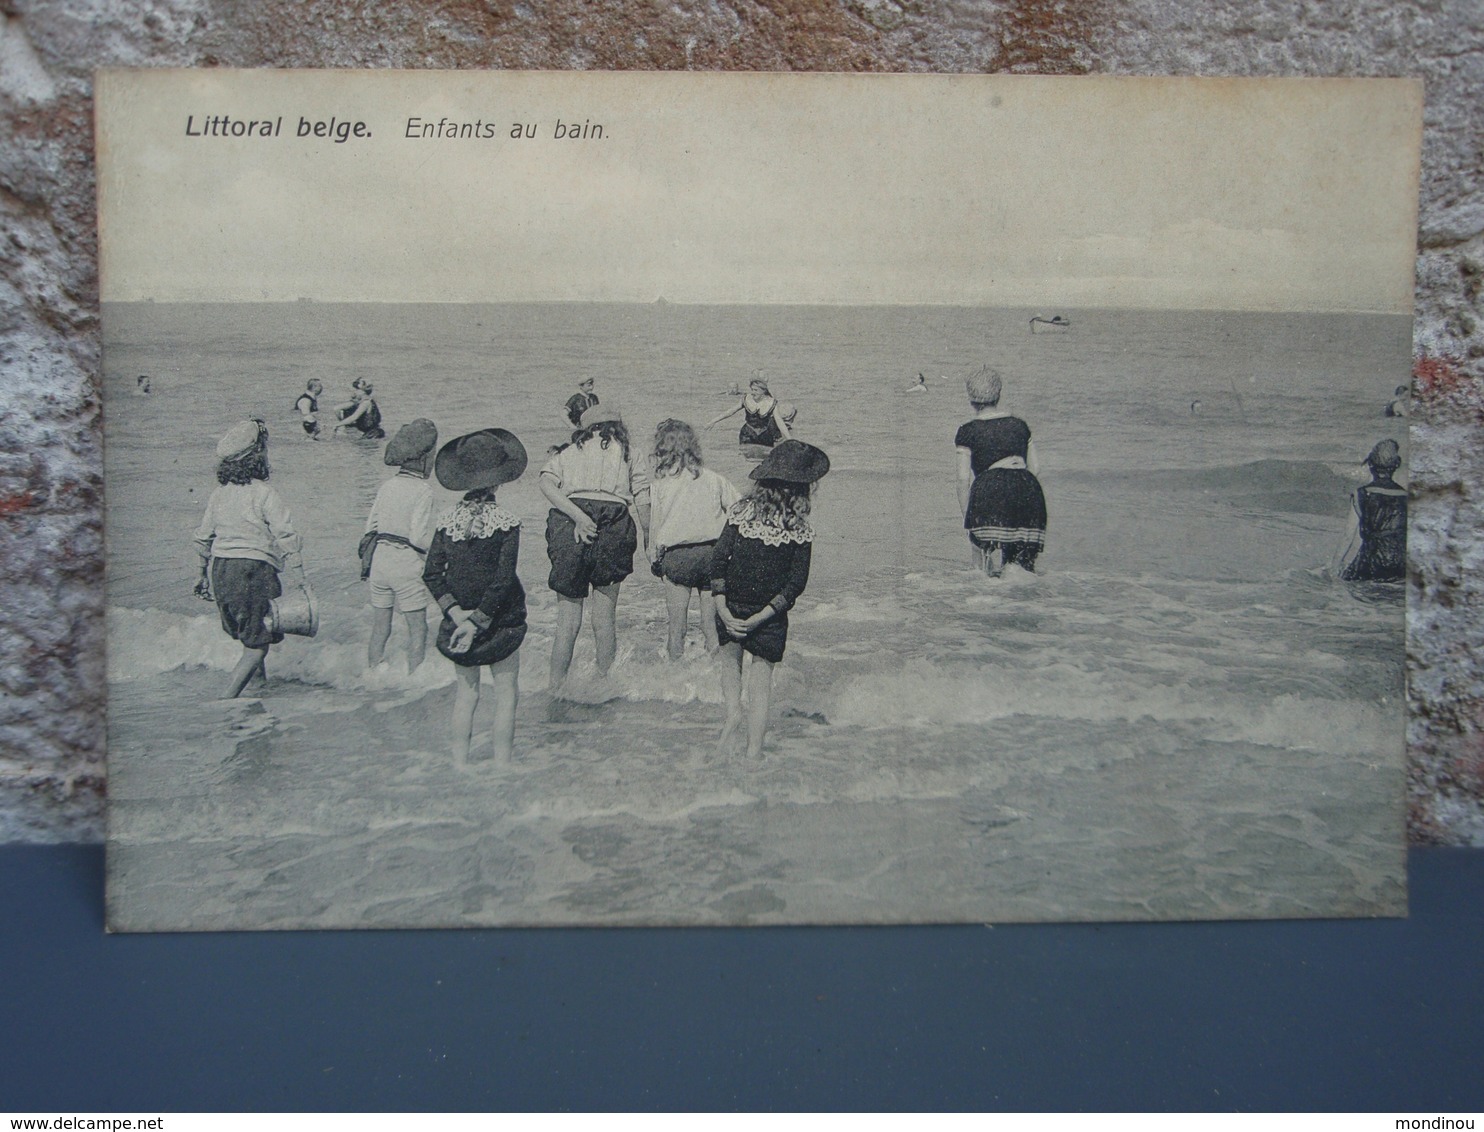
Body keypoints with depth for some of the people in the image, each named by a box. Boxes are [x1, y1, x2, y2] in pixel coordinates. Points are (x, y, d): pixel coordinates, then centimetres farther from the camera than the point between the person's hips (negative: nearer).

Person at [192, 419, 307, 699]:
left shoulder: (218, 494, 8)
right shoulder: (264, 494, -12)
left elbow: (203, 539, 17)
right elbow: (287, 539, -16)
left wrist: (204, 575, 30)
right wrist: (300, 581, -12)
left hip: (220, 570, 7)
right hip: (254, 570, -7)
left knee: (245, 633, 26)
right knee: (258, 644, 0)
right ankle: (228, 698, -8)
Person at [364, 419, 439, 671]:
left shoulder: (388, 486, 6)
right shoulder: (422, 491, -13)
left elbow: (370, 527, 9)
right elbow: (419, 537, -18)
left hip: (380, 560, 6)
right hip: (407, 565, -6)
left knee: (379, 629, 16)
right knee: (418, 629, 7)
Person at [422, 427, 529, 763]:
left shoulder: (448, 521, -3)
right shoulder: (506, 523, -14)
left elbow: (431, 575, -6)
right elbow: (503, 580, -18)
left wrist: (458, 614, -9)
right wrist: (477, 623, -14)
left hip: (459, 619, 4)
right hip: (501, 621, -4)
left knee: (466, 692, 15)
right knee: (506, 692, 9)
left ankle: (459, 764, 17)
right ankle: (502, 765, 10)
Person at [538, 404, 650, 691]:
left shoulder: (566, 452, 19)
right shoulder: (625, 452, 16)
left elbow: (546, 484, 0)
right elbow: (642, 498, 5)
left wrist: (577, 516, -9)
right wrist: (649, 539, 9)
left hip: (567, 525, 1)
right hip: (613, 527, -1)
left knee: (568, 619, 9)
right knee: (604, 619, 9)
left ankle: (555, 689, 11)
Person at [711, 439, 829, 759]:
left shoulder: (741, 510, -5)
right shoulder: (799, 527, -8)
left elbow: (718, 559, -7)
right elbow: (796, 582, -10)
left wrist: (722, 608, -6)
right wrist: (760, 618, -9)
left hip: (731, 608, 1)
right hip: (770, 619, -1)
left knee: (730, 654, 27)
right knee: (761, 676, 10)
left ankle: (732, 711, 8)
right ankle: (753, 751, 10)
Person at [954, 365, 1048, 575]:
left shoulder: (968, 432, 11)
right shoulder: (1020, 425, 22)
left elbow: (964, 479, 6)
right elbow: (1033, 468, 19)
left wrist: (966, 516, 12)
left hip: (990, 489, -3)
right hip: (1028, 490, 3)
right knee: (1023, 563, 6)